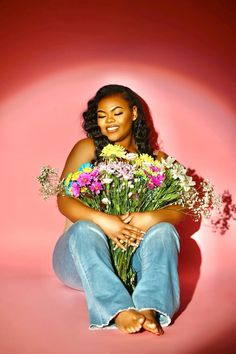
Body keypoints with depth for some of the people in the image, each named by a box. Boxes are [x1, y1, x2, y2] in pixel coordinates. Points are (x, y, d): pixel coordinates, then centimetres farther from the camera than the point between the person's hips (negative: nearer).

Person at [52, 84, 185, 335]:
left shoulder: (155, 158, 9)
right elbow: (64, 200, -8)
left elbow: (180, 209, -2)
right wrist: (102, 221, -27)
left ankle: (149, 309, -47)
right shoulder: (88, 149, 5)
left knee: (164, 230, -25)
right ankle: (120, 311, -50)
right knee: (85, 229, -32)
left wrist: (150, 218, -25)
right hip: (83, 254, -1)